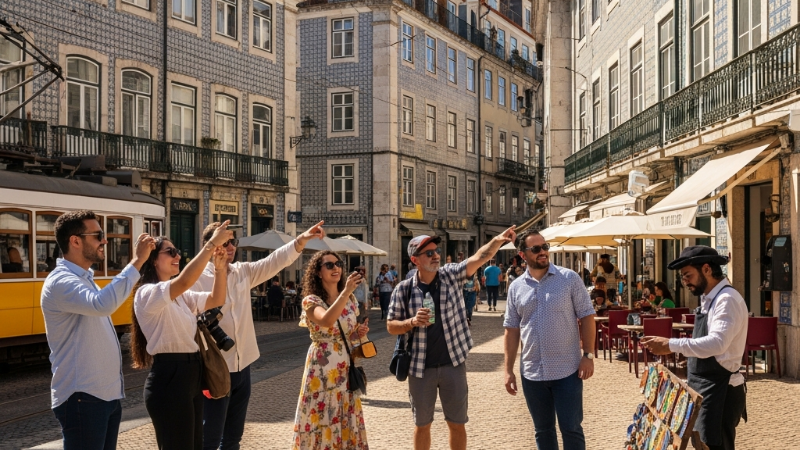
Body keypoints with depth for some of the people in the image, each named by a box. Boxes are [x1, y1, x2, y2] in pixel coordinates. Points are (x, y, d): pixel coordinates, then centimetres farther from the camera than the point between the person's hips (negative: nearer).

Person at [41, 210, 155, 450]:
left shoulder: (86, 279, 14)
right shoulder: (60, 282, -17)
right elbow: (103, 304, -36)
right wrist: (137, 261, -30)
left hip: (107, 394, 9)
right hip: (82, 398, -9)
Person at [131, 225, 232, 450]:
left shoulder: (181, 296, 14)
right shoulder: (147, 294, -14)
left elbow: (216, 299, 11)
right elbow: (184, 281, -31)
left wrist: (219, 267, -3)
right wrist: (212, 243, -29)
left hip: (192, 375, 9)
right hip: (169, 378, -9)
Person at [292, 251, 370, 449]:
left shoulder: (349, 298, 6)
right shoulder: (311, 301, -11)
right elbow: (327, 321, -34)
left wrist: (360, 332, -3)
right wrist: (346, 292, -39)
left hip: (346, 368, 5)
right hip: (323, 369, -5)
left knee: (347, 421, 12)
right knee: (322, 419, 2)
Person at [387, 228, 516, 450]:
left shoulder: (452, 275, -4)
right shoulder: (404, 289, -5)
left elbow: (480, 257, -17)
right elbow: (391, 326, 0)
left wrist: (498, 240, -34)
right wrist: (413, 322, -19)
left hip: (453, 364, 0)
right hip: (420, 367, 0)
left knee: (457, 423, 12)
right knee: (422, 424, 14)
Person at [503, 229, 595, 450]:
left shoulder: (569, 278, -4)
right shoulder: (516, 287, 4)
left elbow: (586, 316, -2)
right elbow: (511, 330, 8)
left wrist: (588, 355, -10)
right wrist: (508, 370, 5)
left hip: (567, 370, -3)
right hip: (532, 373, 3)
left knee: (571, 429, 4)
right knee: (543, 431, 14)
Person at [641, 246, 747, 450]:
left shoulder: (727, 299, -17)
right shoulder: (709, 299, 15)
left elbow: (717, 343, -31)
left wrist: (672, 345, -32)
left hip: (719, 391, -10)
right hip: (704, 388, 10)